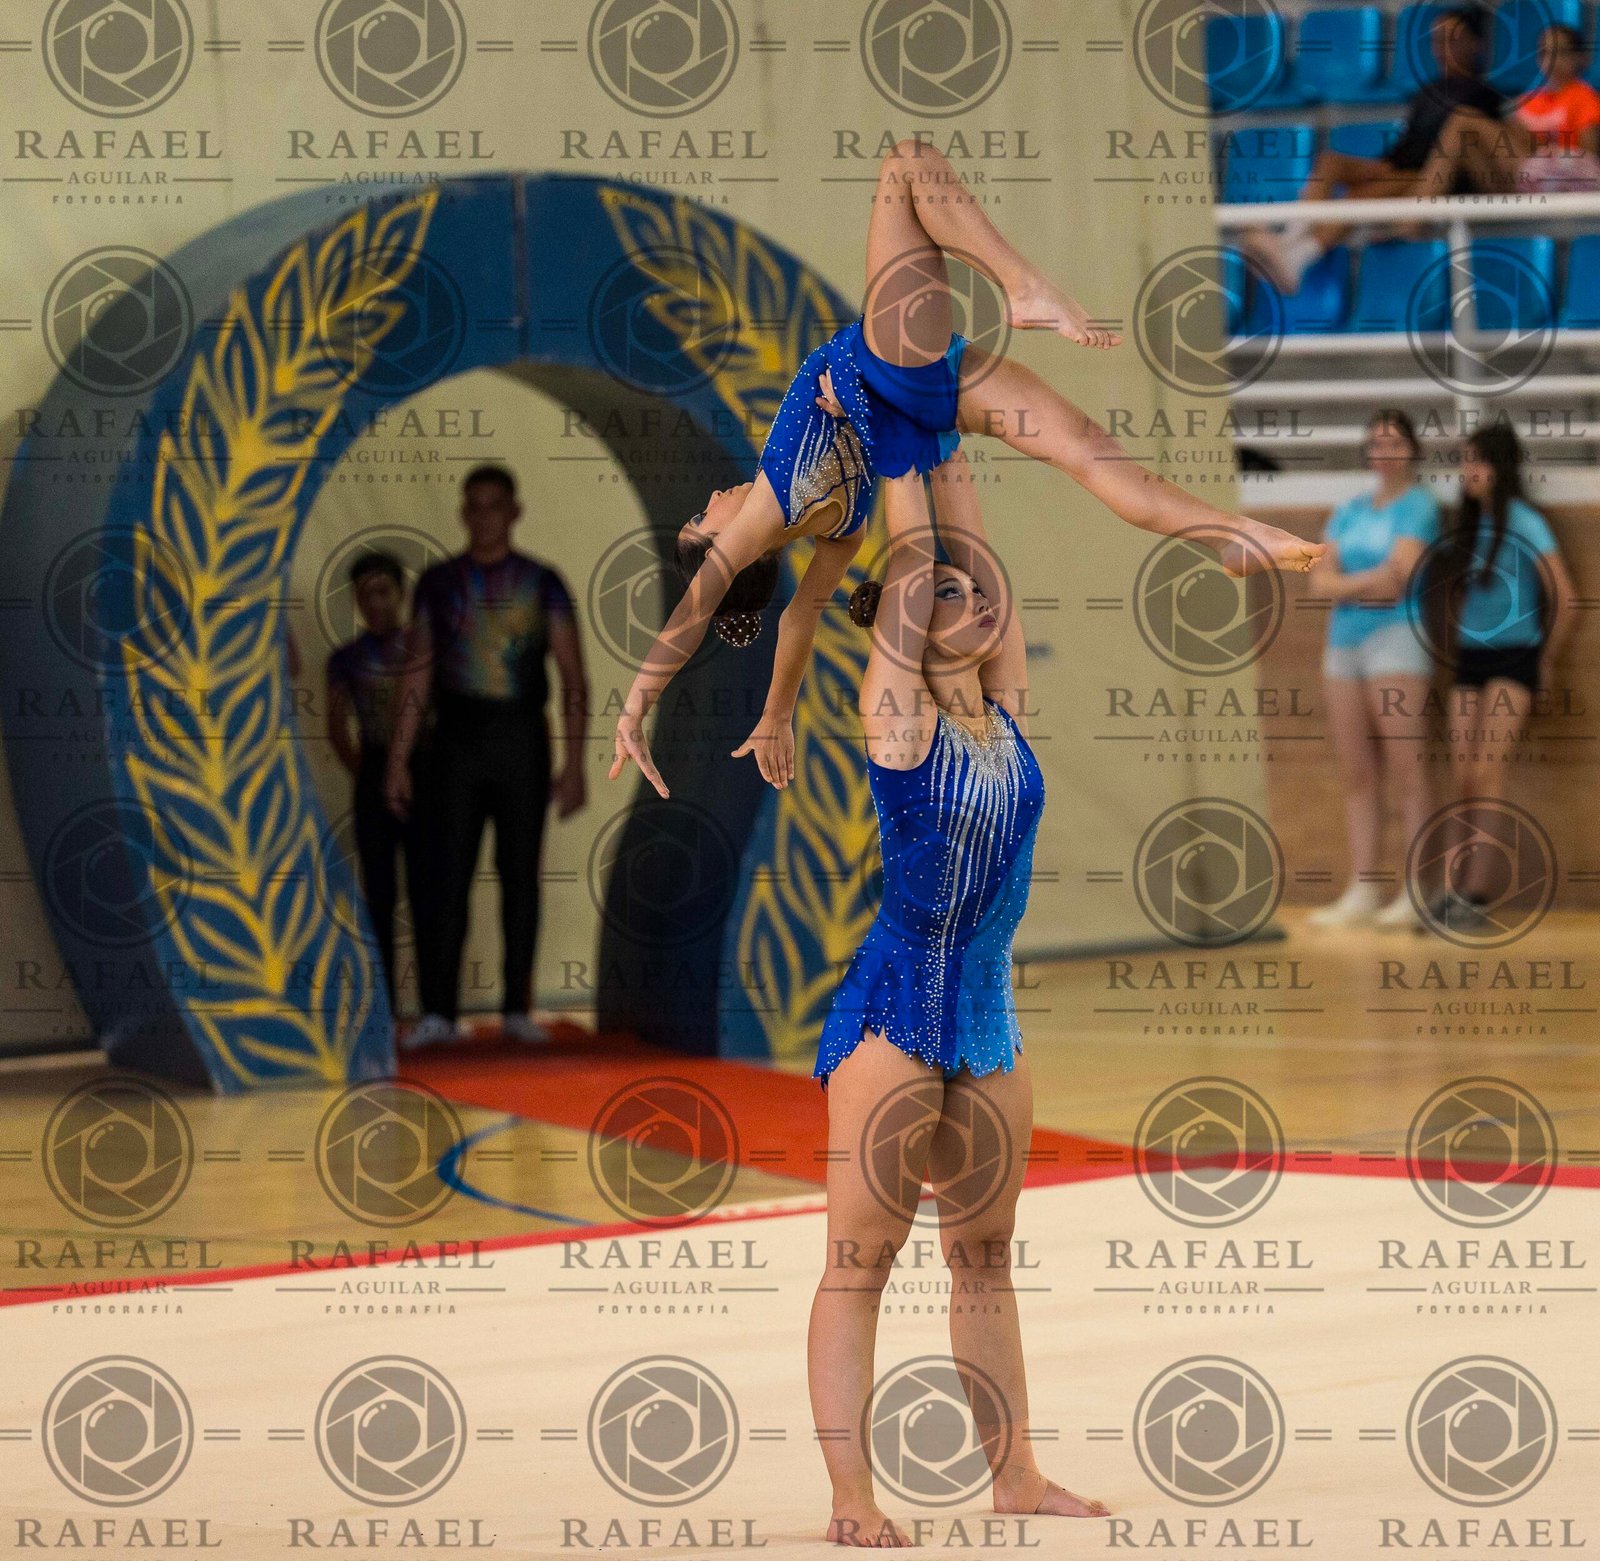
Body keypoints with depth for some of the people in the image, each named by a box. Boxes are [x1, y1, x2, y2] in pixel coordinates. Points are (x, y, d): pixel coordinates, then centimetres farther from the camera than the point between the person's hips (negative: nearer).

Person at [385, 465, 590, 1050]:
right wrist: (398, 760, 1)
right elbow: (417, 676, 8)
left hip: (522, 741, 0)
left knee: (520, 874, 2)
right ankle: (438, 1013, -8)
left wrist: (574, 764, -7)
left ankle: (517, 1009, 8)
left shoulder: (543, 584, 4)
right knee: (448, 875, -7)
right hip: (457, 739, 0)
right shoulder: (437, 583, 7)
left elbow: (574, 678, 1)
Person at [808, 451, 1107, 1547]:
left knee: (986, 1252, 12)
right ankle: (853, 1498, -7)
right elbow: (912, 565, -10)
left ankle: (1015, 1475, 17)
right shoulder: (899, 712, -8)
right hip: (895, 1008, -7)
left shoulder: (1005, 705, 7)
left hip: (989, 1018, 7)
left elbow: (968, 547, 6)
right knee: (862, 1256, -5)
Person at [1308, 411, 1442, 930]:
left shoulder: (1417, 505, -1)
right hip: (1344, 641, 7)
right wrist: (1369, 585, -10)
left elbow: (1398, 574, -13)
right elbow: (1320, 579, 7)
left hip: (1397, 635, -7)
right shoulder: (1349, 512, 17)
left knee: (1406, 771, -10)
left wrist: (1344, 583, -2)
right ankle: (1362, 892, 7)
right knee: (1357, 776, 6)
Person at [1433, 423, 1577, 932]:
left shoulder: (1524, 523, -10)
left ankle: (1475, 895, -17)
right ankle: (1462, 881, 9)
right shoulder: (1466, 524, 9)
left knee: (1488, 775, -13)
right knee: (1465, 779, 3)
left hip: (1512, 661, -6)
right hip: (1468, 660, 6)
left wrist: (1546, 662, -2)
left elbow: (1565, 600, -11)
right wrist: (1457, 651, 16)